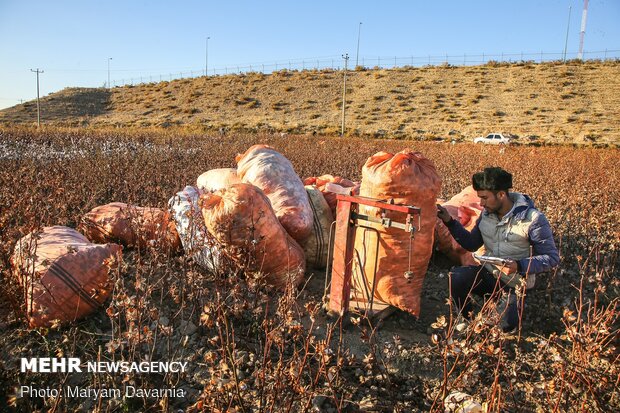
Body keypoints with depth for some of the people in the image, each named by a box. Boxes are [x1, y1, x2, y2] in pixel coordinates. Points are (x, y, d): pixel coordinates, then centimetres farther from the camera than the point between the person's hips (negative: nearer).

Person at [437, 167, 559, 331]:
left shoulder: (533, 219, -18)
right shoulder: (486, 214, -1)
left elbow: (552, 257, -13)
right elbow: (471, 244, 6)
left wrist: (519, 266, -29)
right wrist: (449, 221, -7)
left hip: (515, 284, -3)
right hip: (488, 274, 4)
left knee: (505, 326, -20)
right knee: (455, 278, -26)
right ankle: (469, 320, 2)